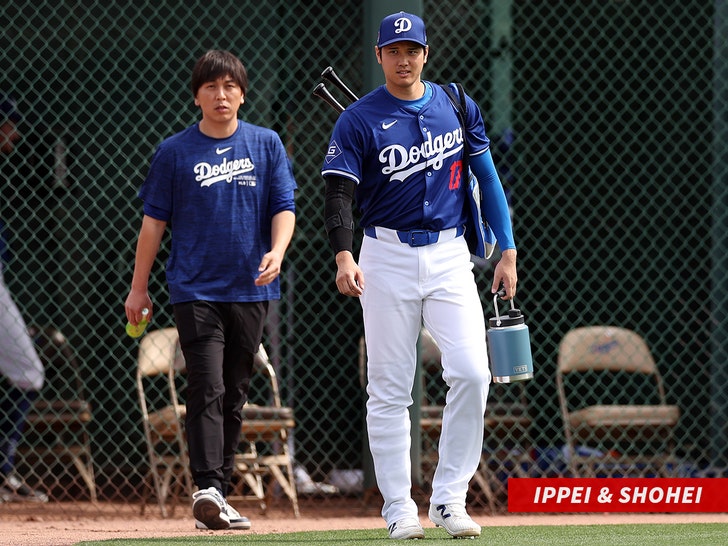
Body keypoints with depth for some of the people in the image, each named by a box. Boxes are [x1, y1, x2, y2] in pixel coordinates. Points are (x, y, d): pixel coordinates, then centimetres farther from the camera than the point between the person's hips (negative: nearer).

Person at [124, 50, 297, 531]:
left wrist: (276, 251, -15)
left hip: (250, 289, 3)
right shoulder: (174, 152, 2)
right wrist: (139, 288, 5)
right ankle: (208, 488, -22)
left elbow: (284, 206, 4)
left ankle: (219, 494, 14)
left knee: (235, 395, 7)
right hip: (195, 289, -3)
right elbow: (154, 220, 5)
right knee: (207, 388, -15)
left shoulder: (266, 145, 7)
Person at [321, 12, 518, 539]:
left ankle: (449, 498, -2)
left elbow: (488, 178, 13)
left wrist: (507, 252, 6)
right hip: (387, 257, -2)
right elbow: (339, 193, -12)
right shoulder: (358, 120, -2)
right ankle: (399, 508, 5)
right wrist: (344, 256, -28)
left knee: (471, 373, -11)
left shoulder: (457, 108, 7)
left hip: (450, 255, 2)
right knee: (390, 389, -1)